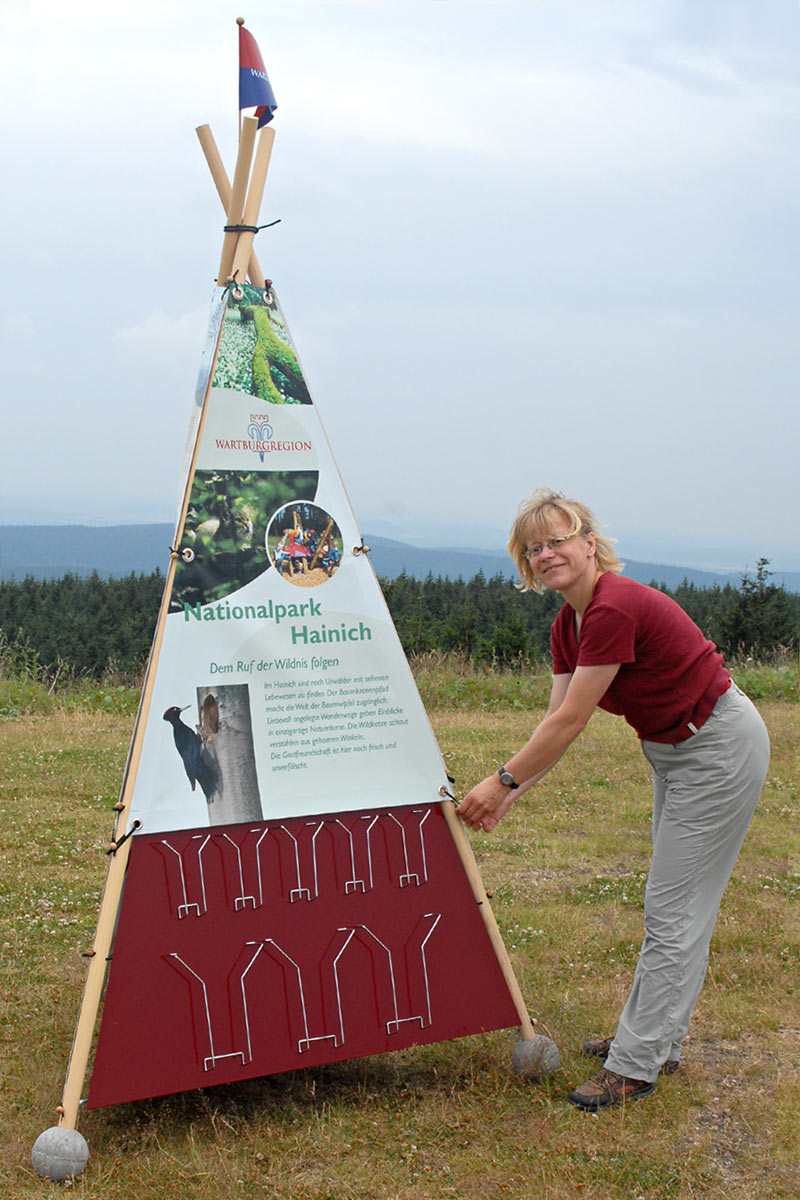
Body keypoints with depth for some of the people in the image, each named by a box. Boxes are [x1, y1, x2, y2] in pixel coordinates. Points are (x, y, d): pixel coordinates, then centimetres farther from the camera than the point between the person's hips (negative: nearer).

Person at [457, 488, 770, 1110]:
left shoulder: (616, 608, -27)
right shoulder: (568, 623, 1)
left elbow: (569, 723, -24)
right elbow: (557, 725, 4)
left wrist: (501, 780, -14)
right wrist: (508, 795, -2)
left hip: (721, 748, -10)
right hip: (674, 749, 10)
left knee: (676, 909, -4)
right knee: (674, 903, 17)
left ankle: (636, 1065, 3)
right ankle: (657, 1036, 29)